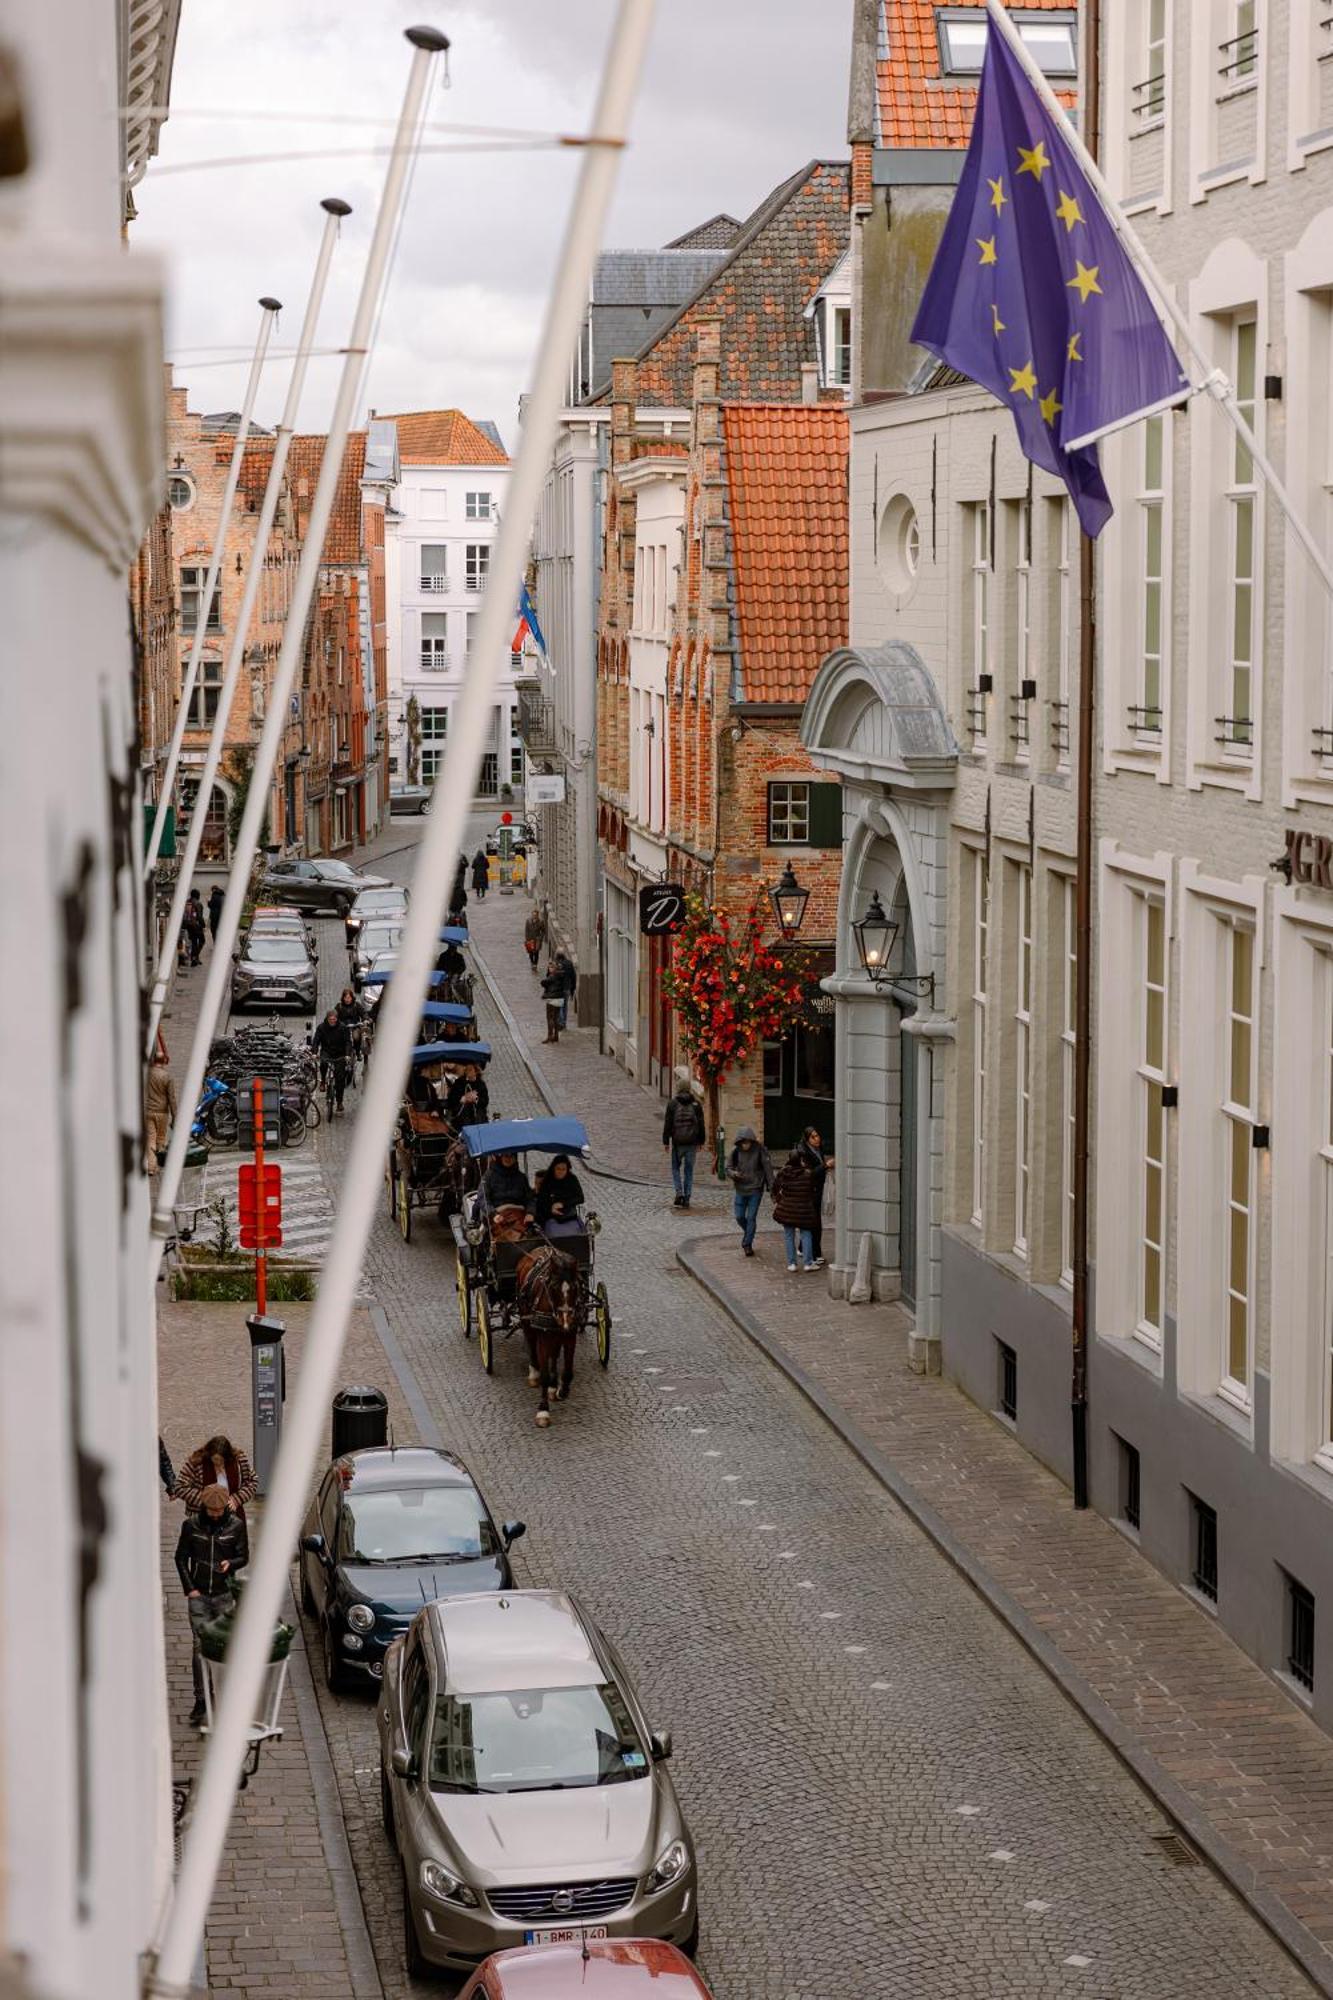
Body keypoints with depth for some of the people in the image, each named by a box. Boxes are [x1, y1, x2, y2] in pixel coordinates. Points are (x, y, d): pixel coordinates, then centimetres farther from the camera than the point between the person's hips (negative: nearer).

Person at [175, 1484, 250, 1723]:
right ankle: (200, 1700, -5)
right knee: (200, 1645, -6)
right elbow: (181, 1557, 5)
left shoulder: (236, 1525, -3)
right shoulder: (191, 1524, -2)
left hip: (225, 1594, 0)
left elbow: (244, 1557, 4)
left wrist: (231, 1563, -19)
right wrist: (189, 1588, -3)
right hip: (199, 1595, 0)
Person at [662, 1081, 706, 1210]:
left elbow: (667, 1124, -5)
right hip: (692, 1142, 2)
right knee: (689, 1170, 9)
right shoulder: (696, 1104, 1)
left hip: (677, 1142, -2)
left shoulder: (672, 1104, -5)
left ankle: (679, 1192, -6)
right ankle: (687, 1198, 7)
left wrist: (666, 1141, 1)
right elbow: (701, 1124, 4)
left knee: (675, 1167, 13)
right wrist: (701, 1141, 12)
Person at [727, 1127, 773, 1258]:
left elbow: (768, 1168, -9)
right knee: (739, 1217, 7)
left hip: (755, 1189, -3)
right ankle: (748, 1233, 37)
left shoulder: (759, 1150, -12)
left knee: (751, 1217, -2)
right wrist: (733, 1173, -23)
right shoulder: (736, 1151, -5)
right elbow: (728, 1168, 0)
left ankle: (748, 1244, 8)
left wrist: (772, 1187, -11)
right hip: (740, 1189, 3)